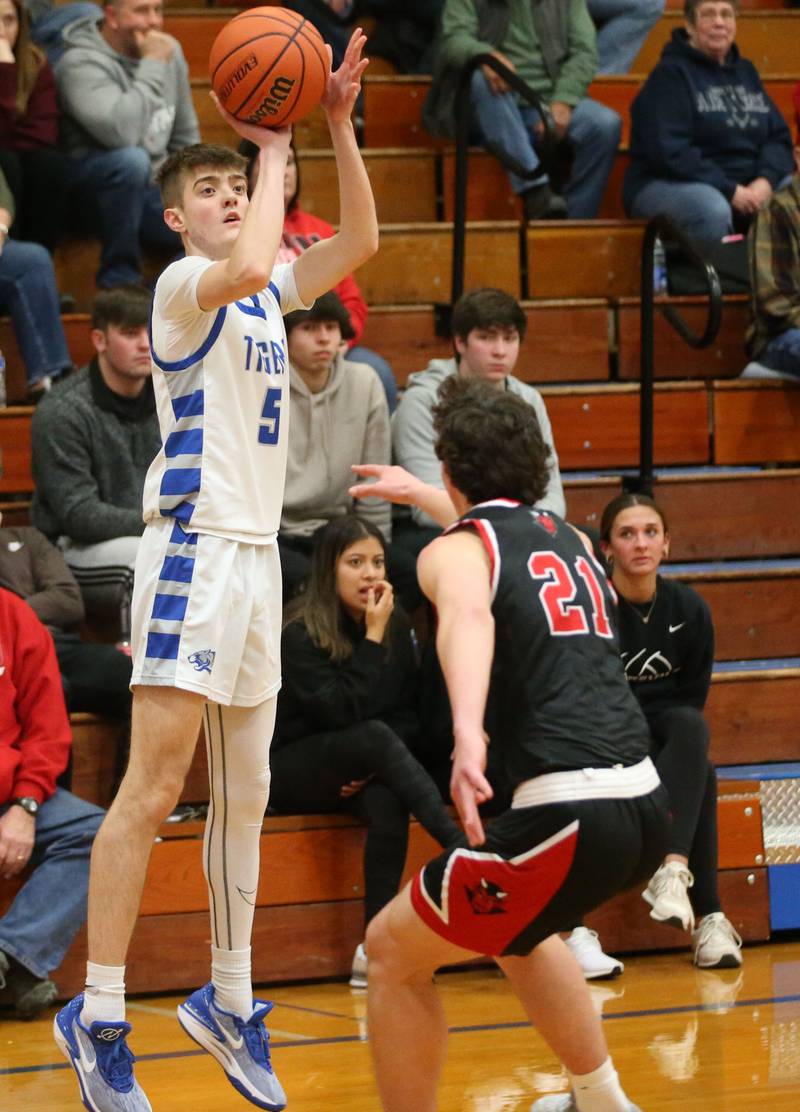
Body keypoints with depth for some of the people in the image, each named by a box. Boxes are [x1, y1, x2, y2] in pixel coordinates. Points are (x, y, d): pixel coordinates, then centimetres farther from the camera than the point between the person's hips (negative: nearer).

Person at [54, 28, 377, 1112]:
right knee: (152, 789, -13)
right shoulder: (185, 282, -7)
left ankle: (229, 1003, 22)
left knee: (244, 794, 13)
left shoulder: (265, 292, 17)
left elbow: (359, 240, 17)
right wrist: (277, 150, -17)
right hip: (196, 544, -9)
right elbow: (245, 264, -28)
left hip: (257, 554, 9)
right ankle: (99, 1016, -11)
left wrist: (338, 123, 6)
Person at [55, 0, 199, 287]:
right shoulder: (81, 63, -17)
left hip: (152, 190, 6)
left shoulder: (168, 50, 6)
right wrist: (152, 66, -26)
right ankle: (120, 279, -23)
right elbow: (121, 133, -35)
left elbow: (186, 137, 17)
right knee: (132, 160, -39)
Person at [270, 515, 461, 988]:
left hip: (355, 772, 5)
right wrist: (373, 639, -25)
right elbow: (339, 711, -24)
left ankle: (376, 947, -35)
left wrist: (375, 766, -13)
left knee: (387, 802, -32)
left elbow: (408, 714, 5)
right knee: (375, 736, -34)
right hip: (290, 772, -4)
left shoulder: (397, 624, 1)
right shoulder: (299, 632, -15)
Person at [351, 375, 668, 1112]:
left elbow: (469, 615, -26)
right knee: (512, 929, 36)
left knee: (393, 952, 8)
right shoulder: (568, 538, 20)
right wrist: (420, 494, 60)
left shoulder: (452, 550, 0)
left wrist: (468, 731, -42)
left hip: (571, 814, -7)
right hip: (645, 805, 7)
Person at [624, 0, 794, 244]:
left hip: (745, 187, 6)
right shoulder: (670, 73, -4)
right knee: (713, 210, -39)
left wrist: (766, 181, -10)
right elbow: (669, 152, -14)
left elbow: (778, 137, 12)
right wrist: (731, 190, -20)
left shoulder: (745, 71, 18)